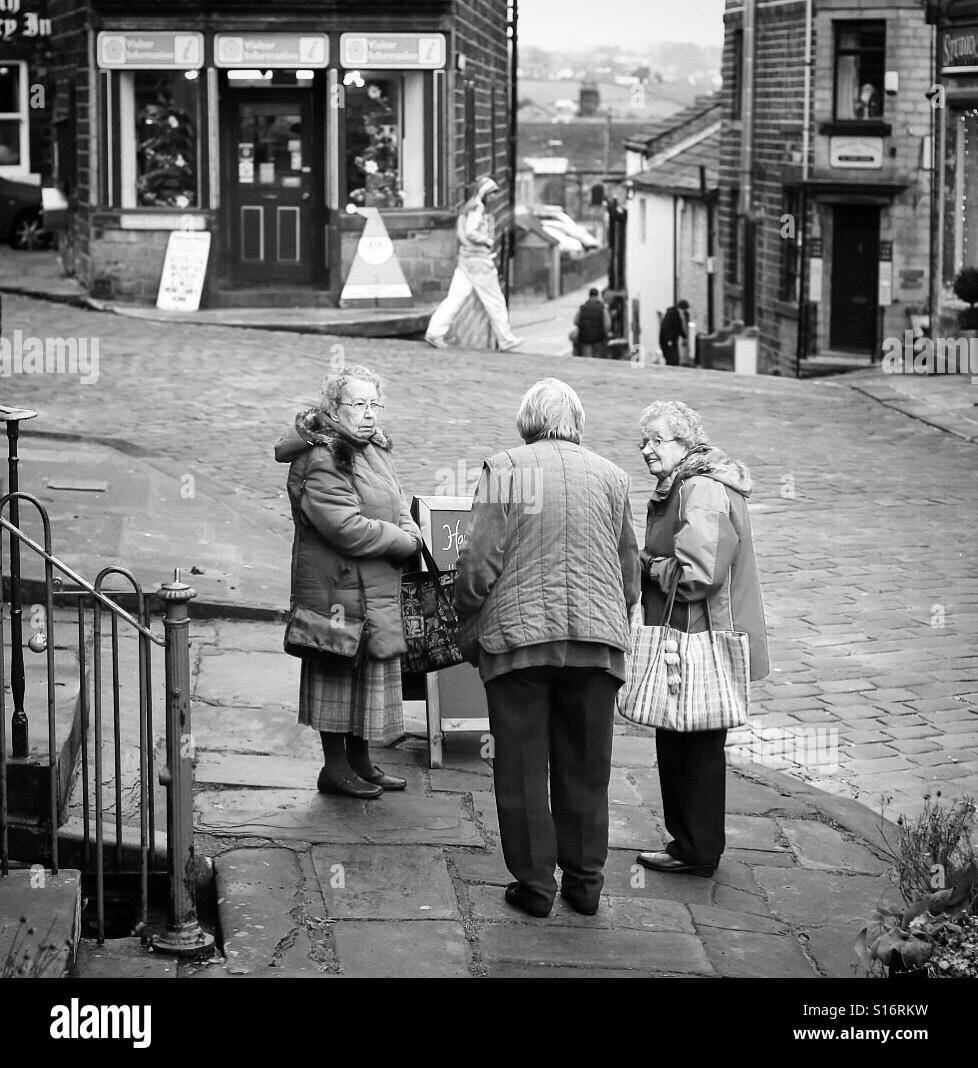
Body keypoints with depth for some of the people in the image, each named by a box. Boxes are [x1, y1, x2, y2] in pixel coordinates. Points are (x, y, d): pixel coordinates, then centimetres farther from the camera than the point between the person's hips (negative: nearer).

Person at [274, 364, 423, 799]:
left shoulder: (373, 447, 13)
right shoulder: (321, 461, -19)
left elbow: (397, 506, 20)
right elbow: (347, 528, -25)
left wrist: (409, 532, -2)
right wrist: (405, 541, -16)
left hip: (377, 587, 10)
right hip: (338, 586, -10)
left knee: (371, 671, 15)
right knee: (339, 673, -2)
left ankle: (360, 762, 26)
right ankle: (335, 768, 8)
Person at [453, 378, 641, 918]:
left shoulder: (505, 468, -2)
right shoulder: (610, 475, 10)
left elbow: (479, 560, -7)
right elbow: (629, 569, 12)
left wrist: (468, 629, 6)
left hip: (519, 636, -3)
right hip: (596, 641, 3)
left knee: (522, 766, 6)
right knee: (585, 768, 12)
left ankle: (535, 883, 9)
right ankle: (585, 882, 17)